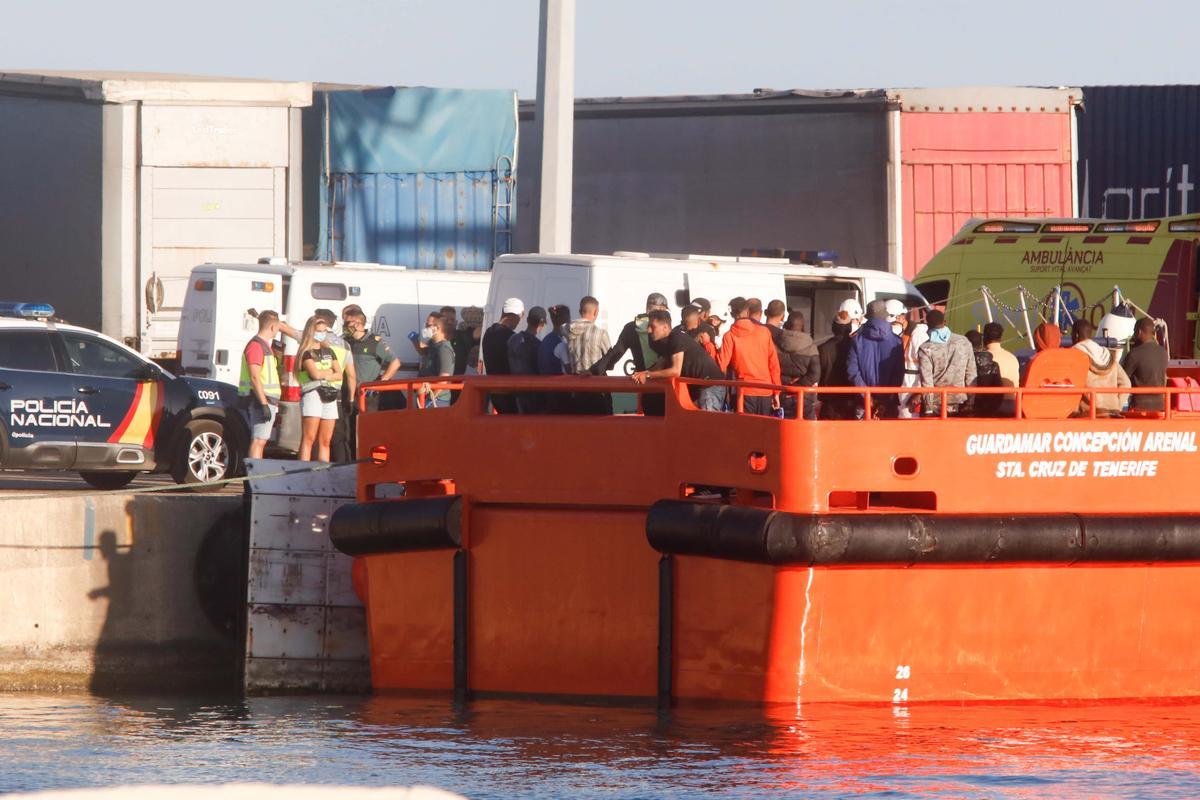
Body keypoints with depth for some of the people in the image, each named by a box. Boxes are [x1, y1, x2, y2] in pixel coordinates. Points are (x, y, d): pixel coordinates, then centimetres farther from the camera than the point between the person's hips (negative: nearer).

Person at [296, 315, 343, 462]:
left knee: (325, 441, 5)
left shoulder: (328, 352, 20)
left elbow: (339, 375, 10)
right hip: (312, 394, -6)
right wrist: (329, 371, 5)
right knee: (309, 439, -13)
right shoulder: (306, 353, 0)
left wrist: (323, 374, -5)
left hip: (329, 396, 6)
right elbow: (315, 373, -13)